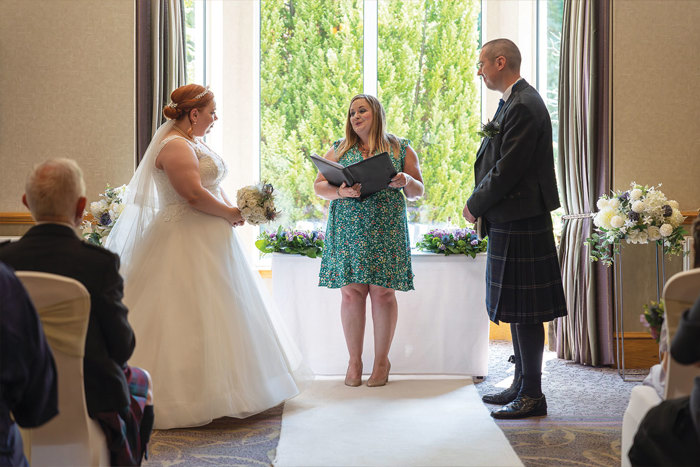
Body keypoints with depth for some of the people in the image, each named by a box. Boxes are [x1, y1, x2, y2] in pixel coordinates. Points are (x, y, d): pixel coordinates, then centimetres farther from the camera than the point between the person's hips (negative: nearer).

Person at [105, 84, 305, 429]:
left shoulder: (193, 143, 16)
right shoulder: (175, 146, -16)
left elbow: (212, 185, 18)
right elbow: (194, 194, -24)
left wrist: (234, 210, 2)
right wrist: (230, 214, -12)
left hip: (208, 241, 11)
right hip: (186, 242, -11)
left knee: (215, 315, 15)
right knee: (190, 317, -7)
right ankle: (188, 395, 0)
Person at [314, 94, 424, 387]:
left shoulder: (401, 149, 9)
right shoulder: (339, 149, 12)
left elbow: (418, 192, 10)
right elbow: (319, 186, 10)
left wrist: (406, 182, -13)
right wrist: (341, 192, -11)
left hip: (386, 229, -1)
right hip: (347, 229, 1)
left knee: (383, 292, -3)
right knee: (351, 292, -2)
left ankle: (382, 360, 11)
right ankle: (354, 361, 9)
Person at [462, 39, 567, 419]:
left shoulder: (523, 106, -16)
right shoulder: (514, 102, 17)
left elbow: (507, 170, -20)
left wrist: (474, 206, -8)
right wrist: (480, 205, 8)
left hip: (520, 224, -11)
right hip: (510, 222, 11)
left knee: (525, 312, -4)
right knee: (517, 310, 15)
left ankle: (532, 395, 4)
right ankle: (522, 384, 25)